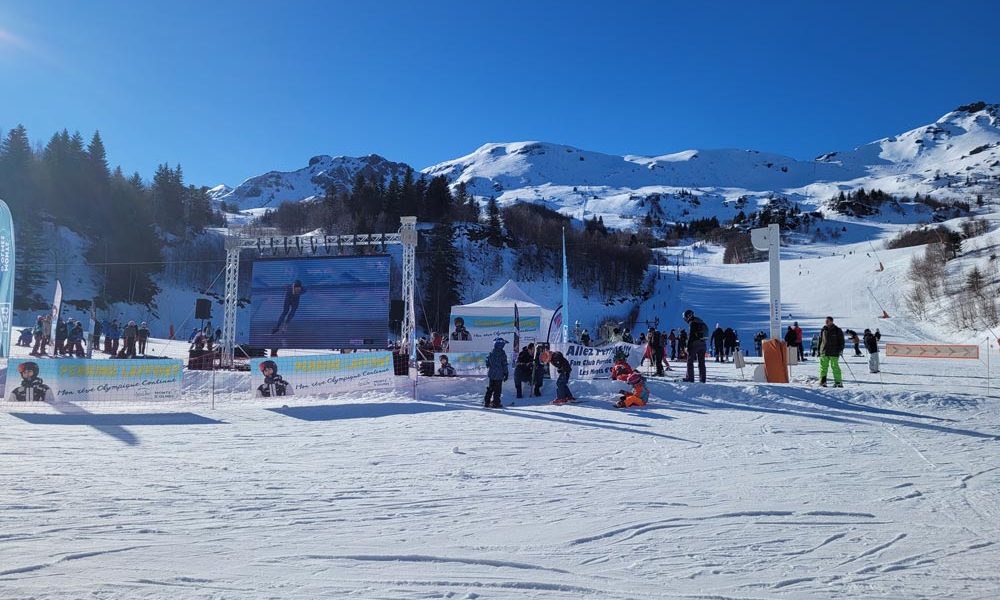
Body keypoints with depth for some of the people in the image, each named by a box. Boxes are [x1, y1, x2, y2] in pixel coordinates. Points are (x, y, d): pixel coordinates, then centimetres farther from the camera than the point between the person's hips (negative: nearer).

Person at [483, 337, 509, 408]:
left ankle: (486, 402, 12)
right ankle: (495, 403, 0)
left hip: (491, 374, 5)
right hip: (499, 374, -5)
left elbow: (487, 363, 10)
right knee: (497, 389, 1)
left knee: (490, 389, 13)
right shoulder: (502, 353, -11)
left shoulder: (491, 352, 5)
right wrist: (506, 373, -2)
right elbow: (504, 364, -9)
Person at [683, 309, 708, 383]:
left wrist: (688, 346, -15)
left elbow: (691, 335, -17)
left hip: (695, 344, -8)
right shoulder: (700, 322, 17)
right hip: (702, 344, 8)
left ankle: (690, 378, -3)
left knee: (690, 361, 0)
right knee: (701, 362, 10)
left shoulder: (692, 323, -11)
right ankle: (702, 378, 10)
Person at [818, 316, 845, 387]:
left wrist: (841, 349, -6)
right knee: (823, 367, 1)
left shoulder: (837, 330, 2)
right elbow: (820, 341, 18)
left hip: (834, 353, -3)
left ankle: (838, 382, 1)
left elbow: (841, 341, 4)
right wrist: (818, 350, 14)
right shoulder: (823, 330, 11)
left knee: (835, 367, -5)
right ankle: (823, 381, 5)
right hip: (824, 352, 3)